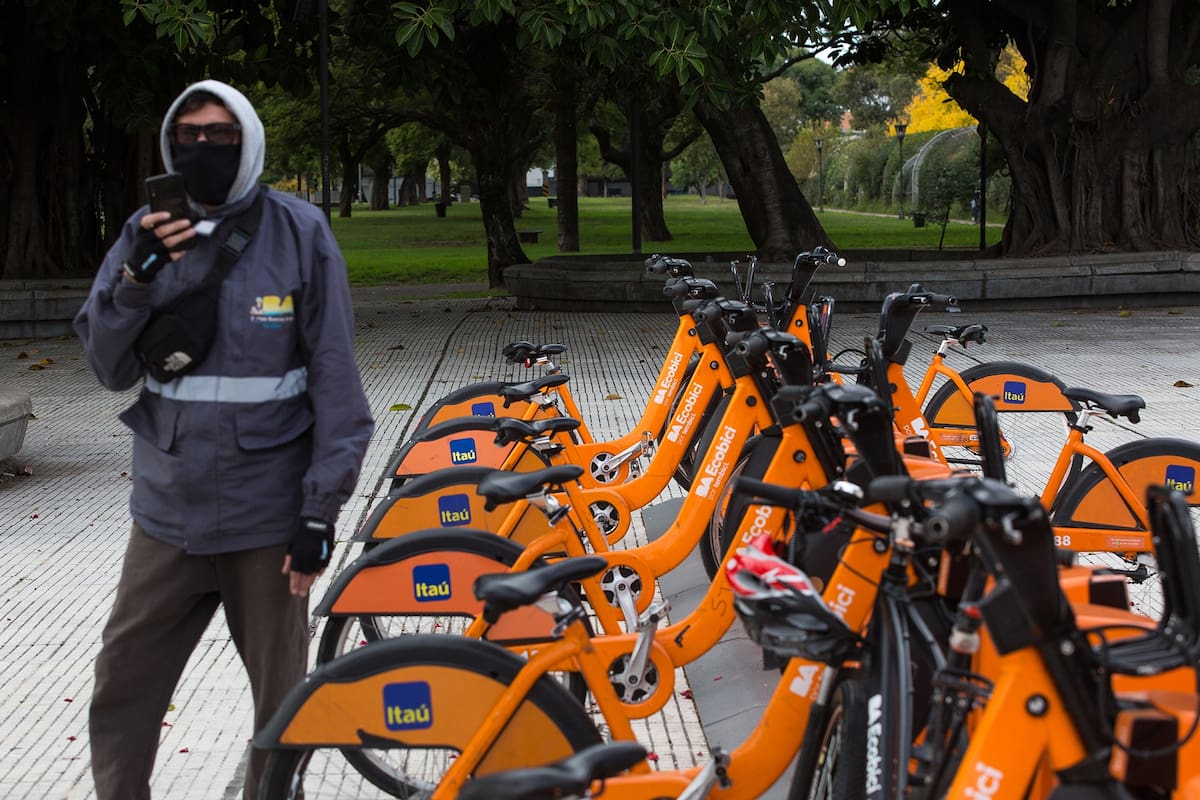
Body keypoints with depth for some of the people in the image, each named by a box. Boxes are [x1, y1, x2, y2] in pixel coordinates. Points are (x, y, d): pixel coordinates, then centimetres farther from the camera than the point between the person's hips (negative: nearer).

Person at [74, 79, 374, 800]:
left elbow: (335, 377, -5)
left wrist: (321, 508, -8)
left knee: (281, 695, 11)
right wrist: (135, 278, -13)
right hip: (167, 510, 3)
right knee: (121, 687, 9)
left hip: (268, 516, -3)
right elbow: (112, 369, 4)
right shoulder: (149, 233, 4)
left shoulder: (299, 232, -6)